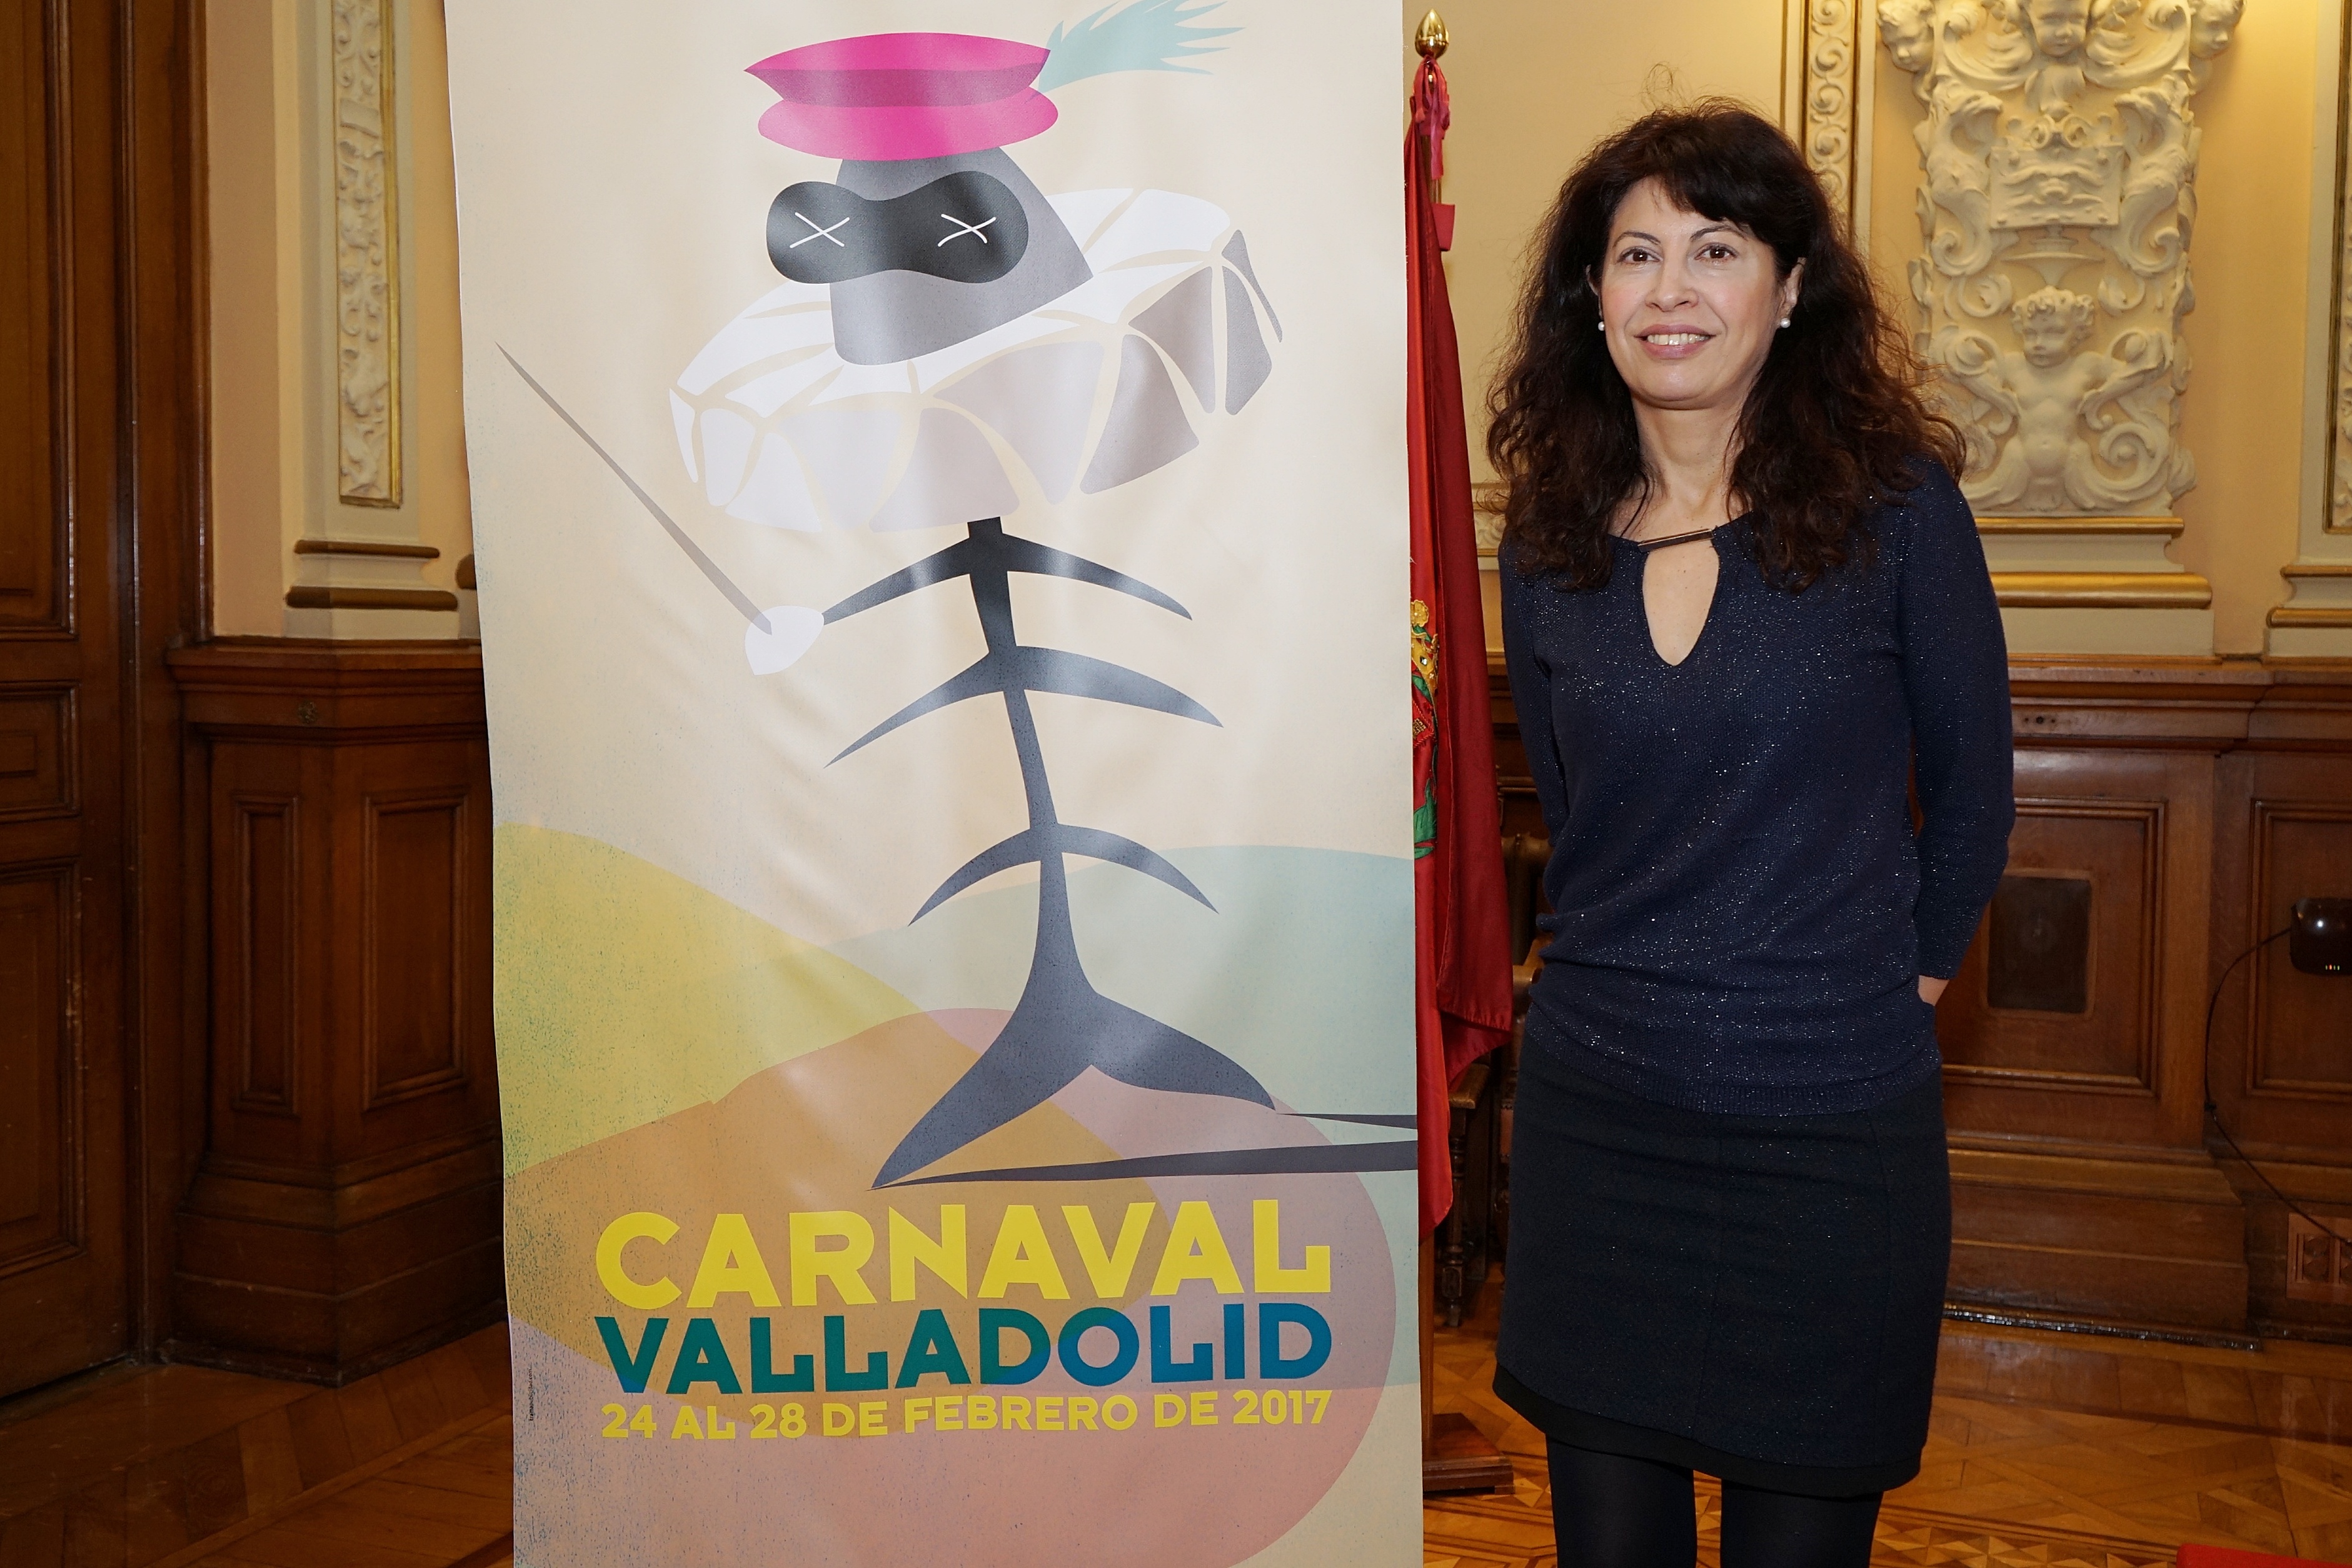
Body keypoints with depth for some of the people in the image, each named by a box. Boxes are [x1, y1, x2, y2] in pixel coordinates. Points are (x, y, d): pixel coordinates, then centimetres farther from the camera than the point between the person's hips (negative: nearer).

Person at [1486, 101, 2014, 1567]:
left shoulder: (1895, 504, -7)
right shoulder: (1552, 544, 2)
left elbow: (1973, 795, 3)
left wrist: (1900, 982, 10)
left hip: (1835, 1129, -2)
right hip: (1594, 1115, 3)